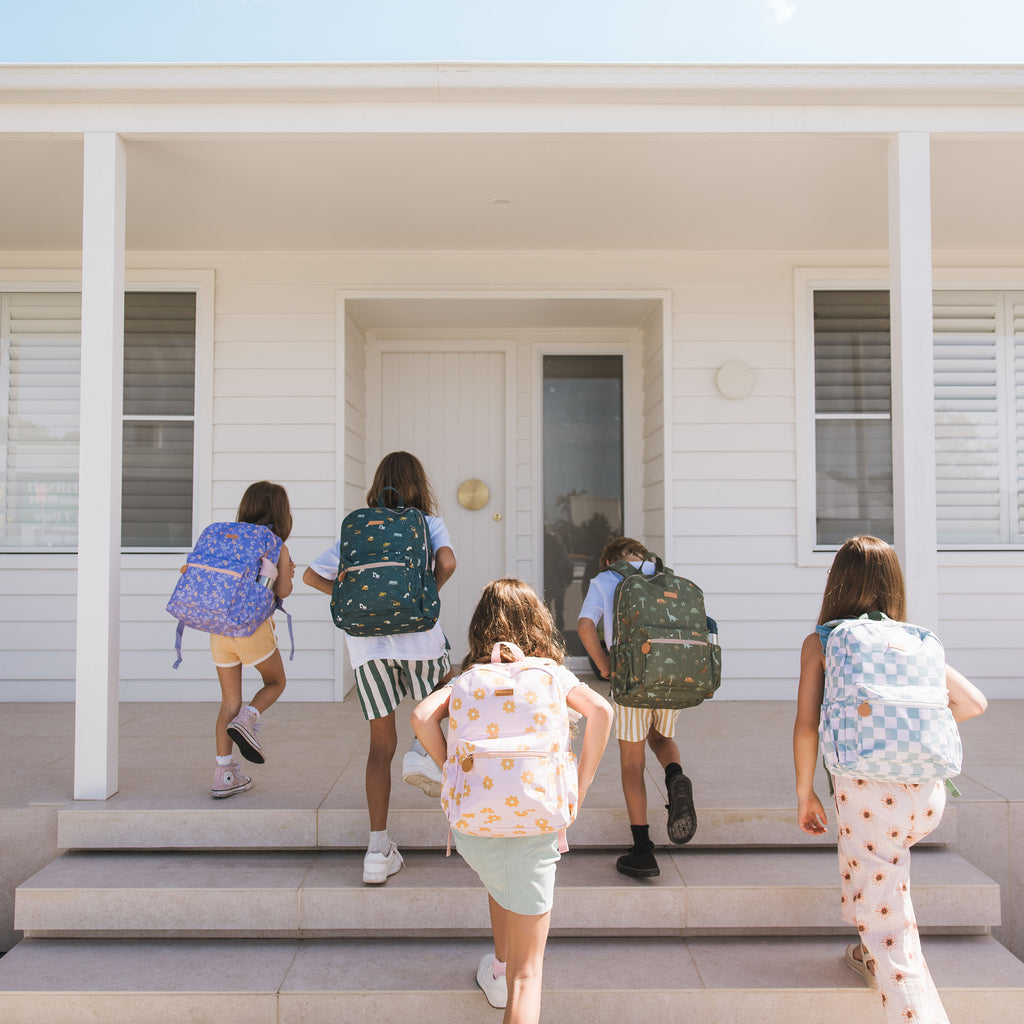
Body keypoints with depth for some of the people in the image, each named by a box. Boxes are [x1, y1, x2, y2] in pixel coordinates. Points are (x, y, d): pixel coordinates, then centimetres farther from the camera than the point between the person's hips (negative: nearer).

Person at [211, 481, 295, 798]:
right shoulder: (278, 549, -1)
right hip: (252, 628, -4)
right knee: (275, 682, 20)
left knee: (230, 701, 13)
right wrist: (286, 574, 20)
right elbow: (282, 591, 0)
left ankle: (224, 775, 12)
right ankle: (246, 720, -7)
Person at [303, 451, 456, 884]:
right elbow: (447, 562, -13)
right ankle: (425, 752, 2)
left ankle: (379, 851, 9)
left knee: (381, 744, 10)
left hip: (365, 642, 3)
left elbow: (311, 575, 12)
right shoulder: (429, 523, 7)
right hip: (417, 636, -3)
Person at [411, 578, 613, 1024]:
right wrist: (580, 786, -3)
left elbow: (422, 717, -5)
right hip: (533, 825, -3)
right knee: (528, 969, 8)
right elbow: (600, 710, -9)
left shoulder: (470, 677, 10)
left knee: (499, 877, 39)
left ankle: (499, 971, 53)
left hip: (472, 823, 3)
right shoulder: (551, 672, 7)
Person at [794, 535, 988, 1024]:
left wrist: (805, 794, 9)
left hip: (867, 792, -5)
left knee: (888, 929, 4)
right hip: (928, 792, 5)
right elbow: (974, 702, 7)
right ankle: (875, 957, 45)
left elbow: (806, 727, -2)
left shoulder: (819, 643, 4)